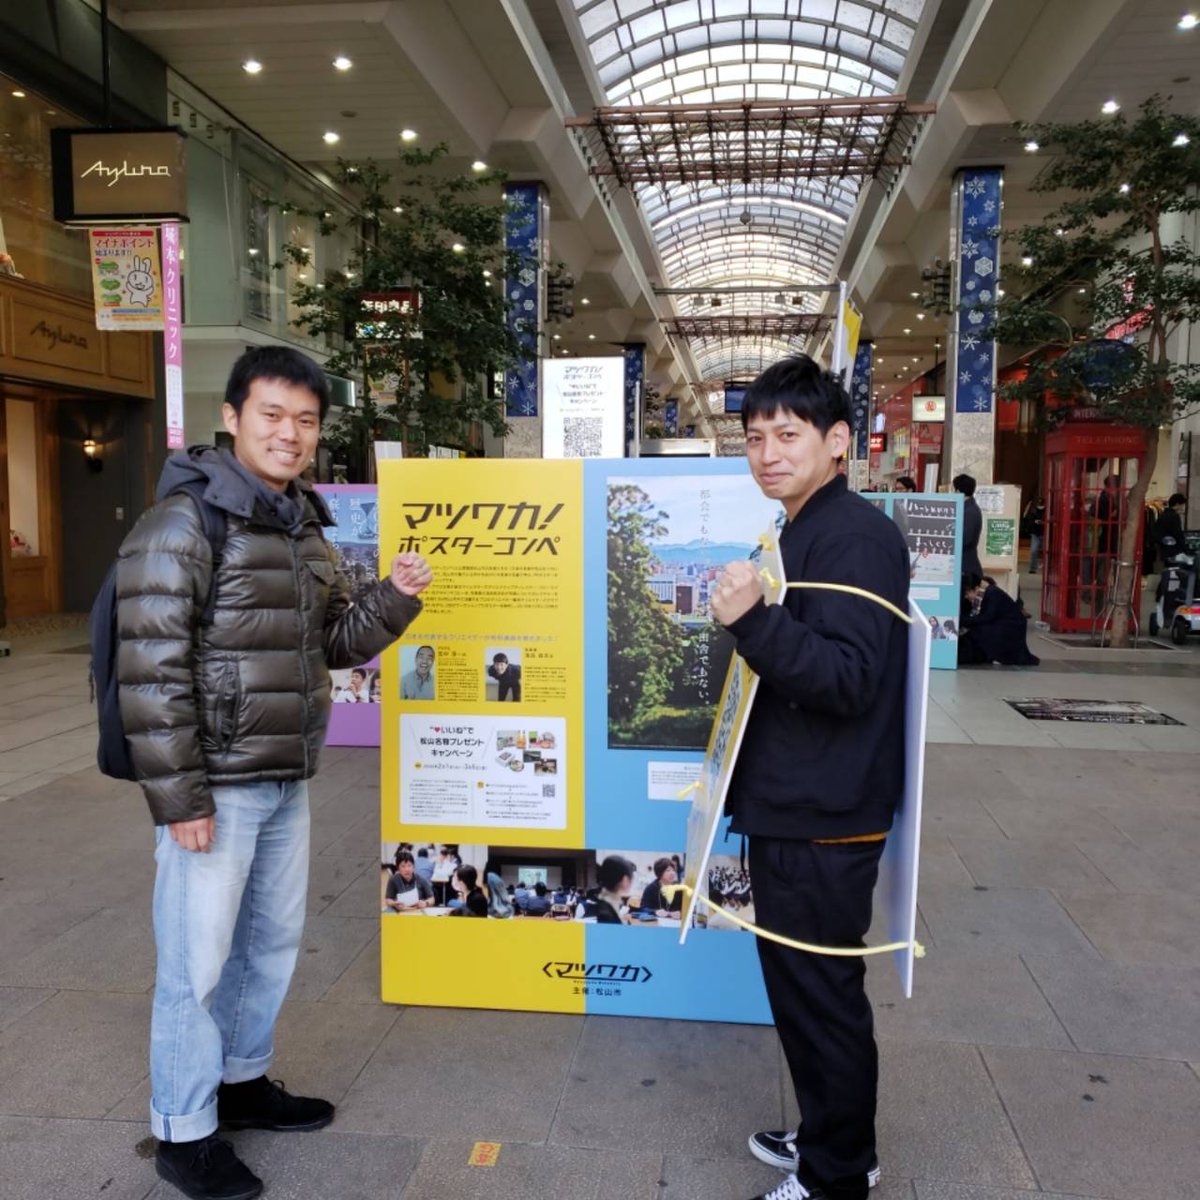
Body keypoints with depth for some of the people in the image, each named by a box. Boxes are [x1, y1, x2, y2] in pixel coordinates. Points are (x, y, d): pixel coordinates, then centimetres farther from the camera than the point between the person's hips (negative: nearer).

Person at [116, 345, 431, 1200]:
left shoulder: (306, 528, 10)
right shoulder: (182, 524, -14)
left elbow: (336, 642, 15)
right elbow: (150, 671, -18)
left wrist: (396, 598, -4)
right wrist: (179, 797, -19)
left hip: (288, 784, 8)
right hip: (216, 789, -8)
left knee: (274, 940, 20)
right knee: (198, 959, 5)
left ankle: (243, 1080, 40)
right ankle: (183, 1131, 24)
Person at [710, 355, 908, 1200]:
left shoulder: (856, 536, -17)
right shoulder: (805, 532, 14)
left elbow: (848, 680, -27)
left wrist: (753, 621, -37)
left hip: (823, 819, -10)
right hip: (793, 809, 10)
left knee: (821, 994, 4)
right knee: (802, 985, 21)